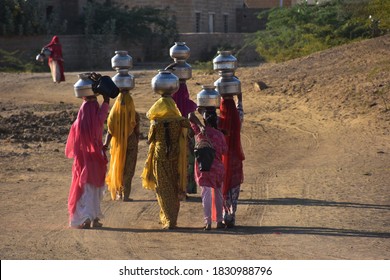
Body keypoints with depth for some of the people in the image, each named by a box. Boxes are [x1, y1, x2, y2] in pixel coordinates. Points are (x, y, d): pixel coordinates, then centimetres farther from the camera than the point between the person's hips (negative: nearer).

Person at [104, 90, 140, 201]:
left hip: (117, 146, 1)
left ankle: (118, 193, 22)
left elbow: (110, 132, -11)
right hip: (131, 146, -1)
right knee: (128, 171, 8)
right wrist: (136, 146, 7)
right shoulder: (135, 115, -12)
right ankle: (125, 195, 7)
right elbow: (137, 132, -4)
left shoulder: (113, 114, -11)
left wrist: (106, 144, -4)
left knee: (117, 169, 17)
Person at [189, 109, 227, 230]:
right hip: (218, 167, 2)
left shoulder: (200, 131, -6)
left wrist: (200, 126, -19)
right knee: (218, 194, 15)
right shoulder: (219, 134, -2)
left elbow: (191, 116, -9)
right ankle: (219, 221, 20)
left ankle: (208, 222, -8)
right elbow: (224, 150, 3)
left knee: (206, 194, -1)